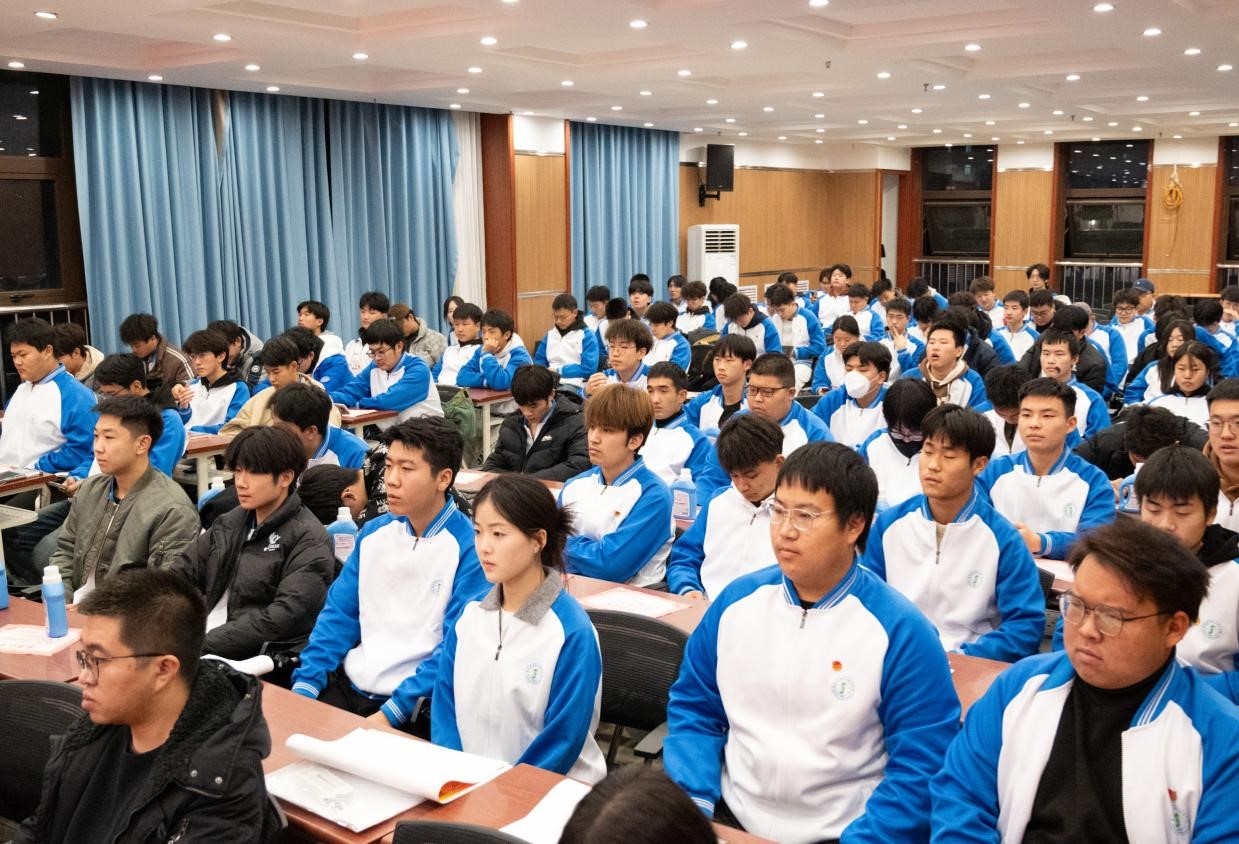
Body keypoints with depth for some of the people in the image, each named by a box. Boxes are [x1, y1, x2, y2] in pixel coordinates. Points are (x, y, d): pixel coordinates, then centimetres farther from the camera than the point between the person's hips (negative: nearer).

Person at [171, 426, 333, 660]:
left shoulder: (308, 540, -8)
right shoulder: (229, 523, 15)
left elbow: (284, 616, -17)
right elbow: (181, 573, 12)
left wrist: (206, 645, -21)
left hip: (258, 658, -7)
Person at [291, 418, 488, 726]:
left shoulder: (471, 549, -12)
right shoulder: (374, 532, 8)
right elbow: (339, 613, 11)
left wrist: (390, 713, -21)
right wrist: (305, 684, -2)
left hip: (412, 708, -6)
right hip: (347, 686, 6)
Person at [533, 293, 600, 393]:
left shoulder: (586, 335, 1)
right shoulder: (550, 334, 18)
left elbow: (589, 368, -7)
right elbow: (539, 359, 24)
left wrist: (559, 371, -10)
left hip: (574, 385, -5)